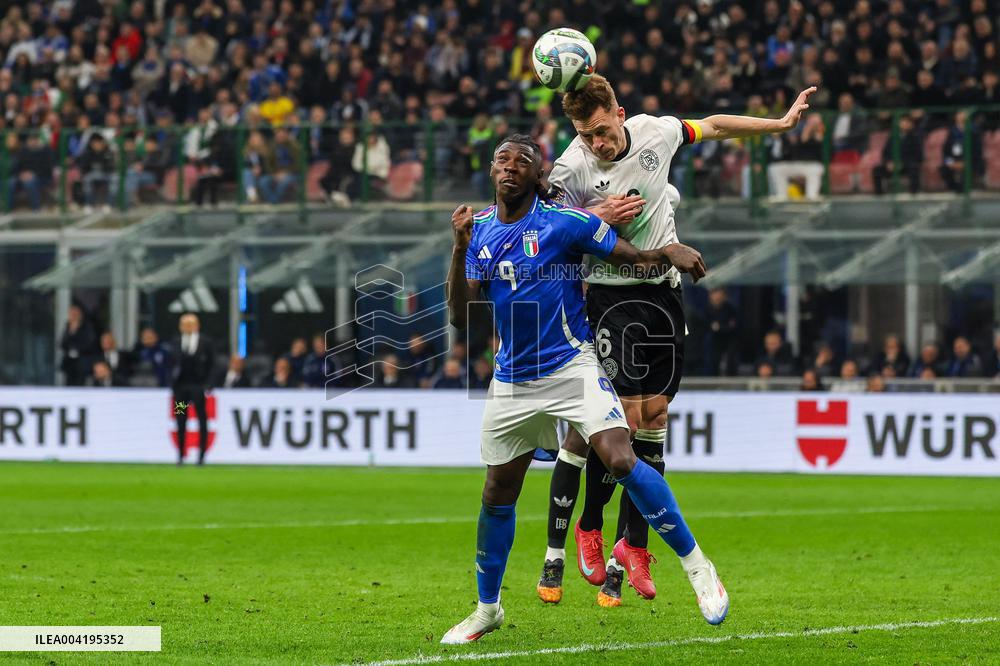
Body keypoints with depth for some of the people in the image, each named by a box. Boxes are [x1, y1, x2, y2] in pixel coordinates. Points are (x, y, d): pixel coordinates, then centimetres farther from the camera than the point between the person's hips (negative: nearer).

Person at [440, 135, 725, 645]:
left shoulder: (564, 221, -8)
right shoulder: (480, 231, 5)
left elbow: (637, 261, -4)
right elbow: (461, 317, 0)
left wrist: (670, 252, -27)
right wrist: (460, 247, -11)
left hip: (571, 368, -4)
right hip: (512, 382, 4)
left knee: (620, 460, -23)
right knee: (497, 497, 10)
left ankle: (697, 567, -11)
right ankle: (487, 608, 28)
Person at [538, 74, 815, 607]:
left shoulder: (655, 132, -4)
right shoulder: (569, 170, -14)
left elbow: (712, 126, 14)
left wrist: (781, 123, 21)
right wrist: (597, 219, -25)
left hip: (664, 289, 4)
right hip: (612, 296, -4)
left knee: (655, 415, 2)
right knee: (623, 418, -14)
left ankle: (631, 547, 7)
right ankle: (589, 529, 6)